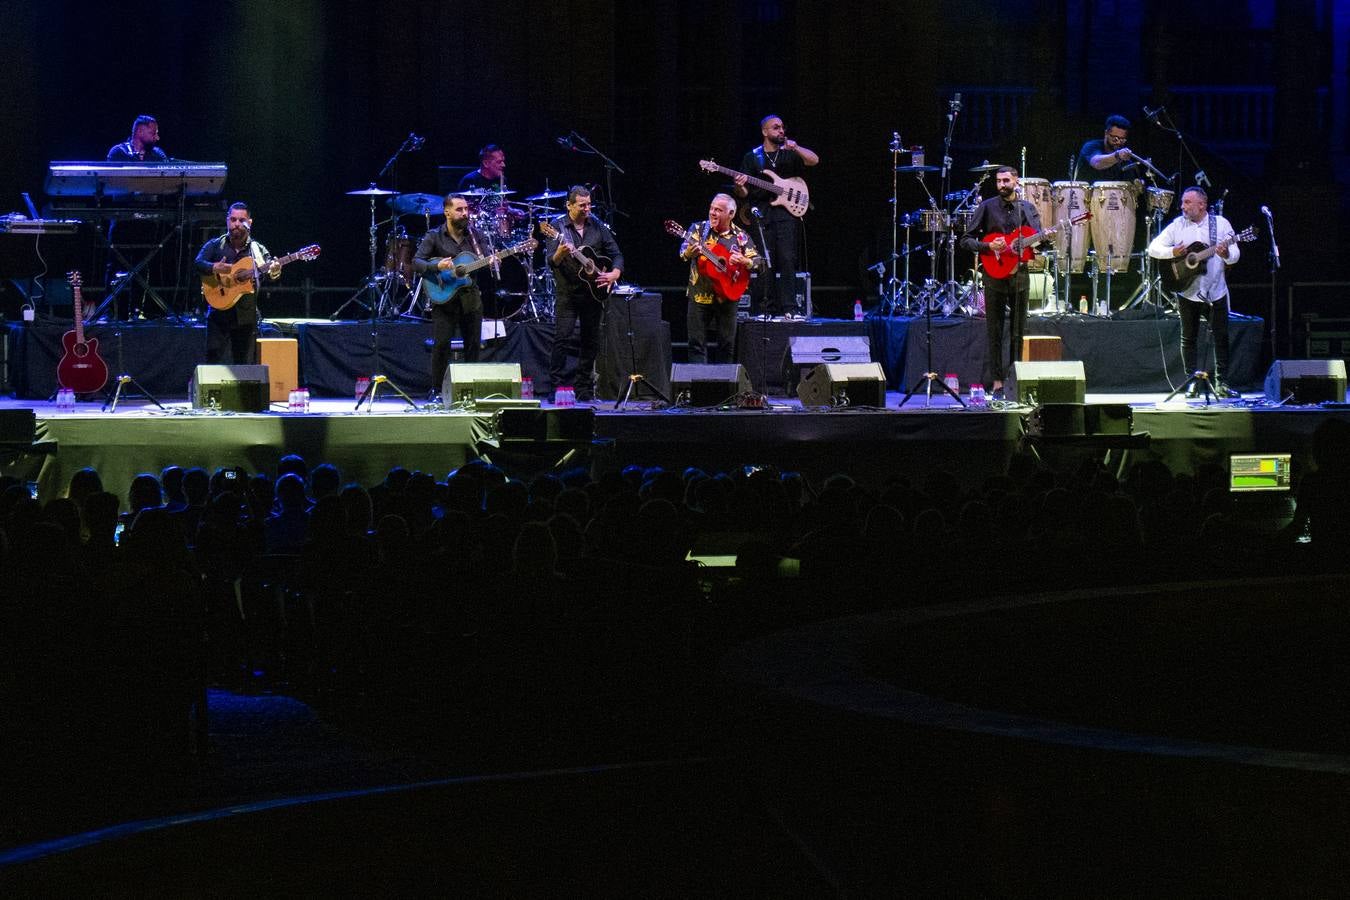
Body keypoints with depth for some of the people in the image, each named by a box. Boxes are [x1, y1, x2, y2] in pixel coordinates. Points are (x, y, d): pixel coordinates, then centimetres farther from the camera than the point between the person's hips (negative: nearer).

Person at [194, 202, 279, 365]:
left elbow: (269, 267, -6)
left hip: (246, 315, 1)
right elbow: (198, 264, -7)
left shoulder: (257, 250, 8)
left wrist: (274, 271, -30)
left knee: (245, 364, 2)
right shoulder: (215, 245, 6)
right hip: (219, 313, -1)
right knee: (214, 360, -5)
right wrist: (214, 268, -28)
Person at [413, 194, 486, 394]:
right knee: (441, 344, -10)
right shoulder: (434, 237, -1)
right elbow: (416, 262, -8)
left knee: (473, 344, 5)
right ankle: (437, 391, -3)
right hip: (444, 298, -4)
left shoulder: (474, 236, 9)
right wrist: (437, 266, -25)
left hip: (471, 299, 4)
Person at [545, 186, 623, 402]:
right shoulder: (558, 227, -3)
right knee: (561, 337, -14)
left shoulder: (598, 227, 8)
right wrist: (559, 254, -34)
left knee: (591, 341, 6)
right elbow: (551, 262, -11)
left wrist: (615, 273, -8)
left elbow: (616, 254, 11)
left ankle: (584, 391, 15)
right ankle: (556, 387, -11)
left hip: (593, 293, 4)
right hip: (567, 293, -4)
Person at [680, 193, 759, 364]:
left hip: (727, 296, 1)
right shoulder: (699, 229, 1)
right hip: (700, 294, -1)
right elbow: (684, 253, -11)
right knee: (697, 343, -2)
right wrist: (689, 252, -35)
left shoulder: (740, 236, 2)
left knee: (727, 345, 5)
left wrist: (743, 261, -20)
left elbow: (758, 262, 2)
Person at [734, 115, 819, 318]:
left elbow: (814, 160, -5)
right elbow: (743, 193, 11)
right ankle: (765, 308, 2)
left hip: (787, 211, -1)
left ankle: (787, 307, -11)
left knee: (787, 261, -10)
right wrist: (740, 187, -12)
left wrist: (795, 148, -18)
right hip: (762, 214, 1)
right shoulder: (753, 157, 13)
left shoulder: (790, 154, 13)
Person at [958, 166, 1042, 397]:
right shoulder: (987, 207, 1)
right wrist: (988, 246, -17)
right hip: (995, 275, -2)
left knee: (1018, 332, 5)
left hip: (1019, 274, 2)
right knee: (995, 332, -2)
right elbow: (966, 240, -1)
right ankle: (997, 381, 0)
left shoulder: (1027, 208, 8)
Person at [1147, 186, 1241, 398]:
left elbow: (1235, 254, -1)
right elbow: (1153, 248, 0)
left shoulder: (1220, 223, -1)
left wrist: (1227, 254, -24)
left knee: (1221, 337, 1)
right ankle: (1193, 383, 11)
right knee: (1188, 339, 3)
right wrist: (1173, 252, -18)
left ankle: (1221, 382, 8)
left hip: (1215, 291, -1)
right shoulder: (1177, 225, 1)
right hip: (1187, 291, 1)